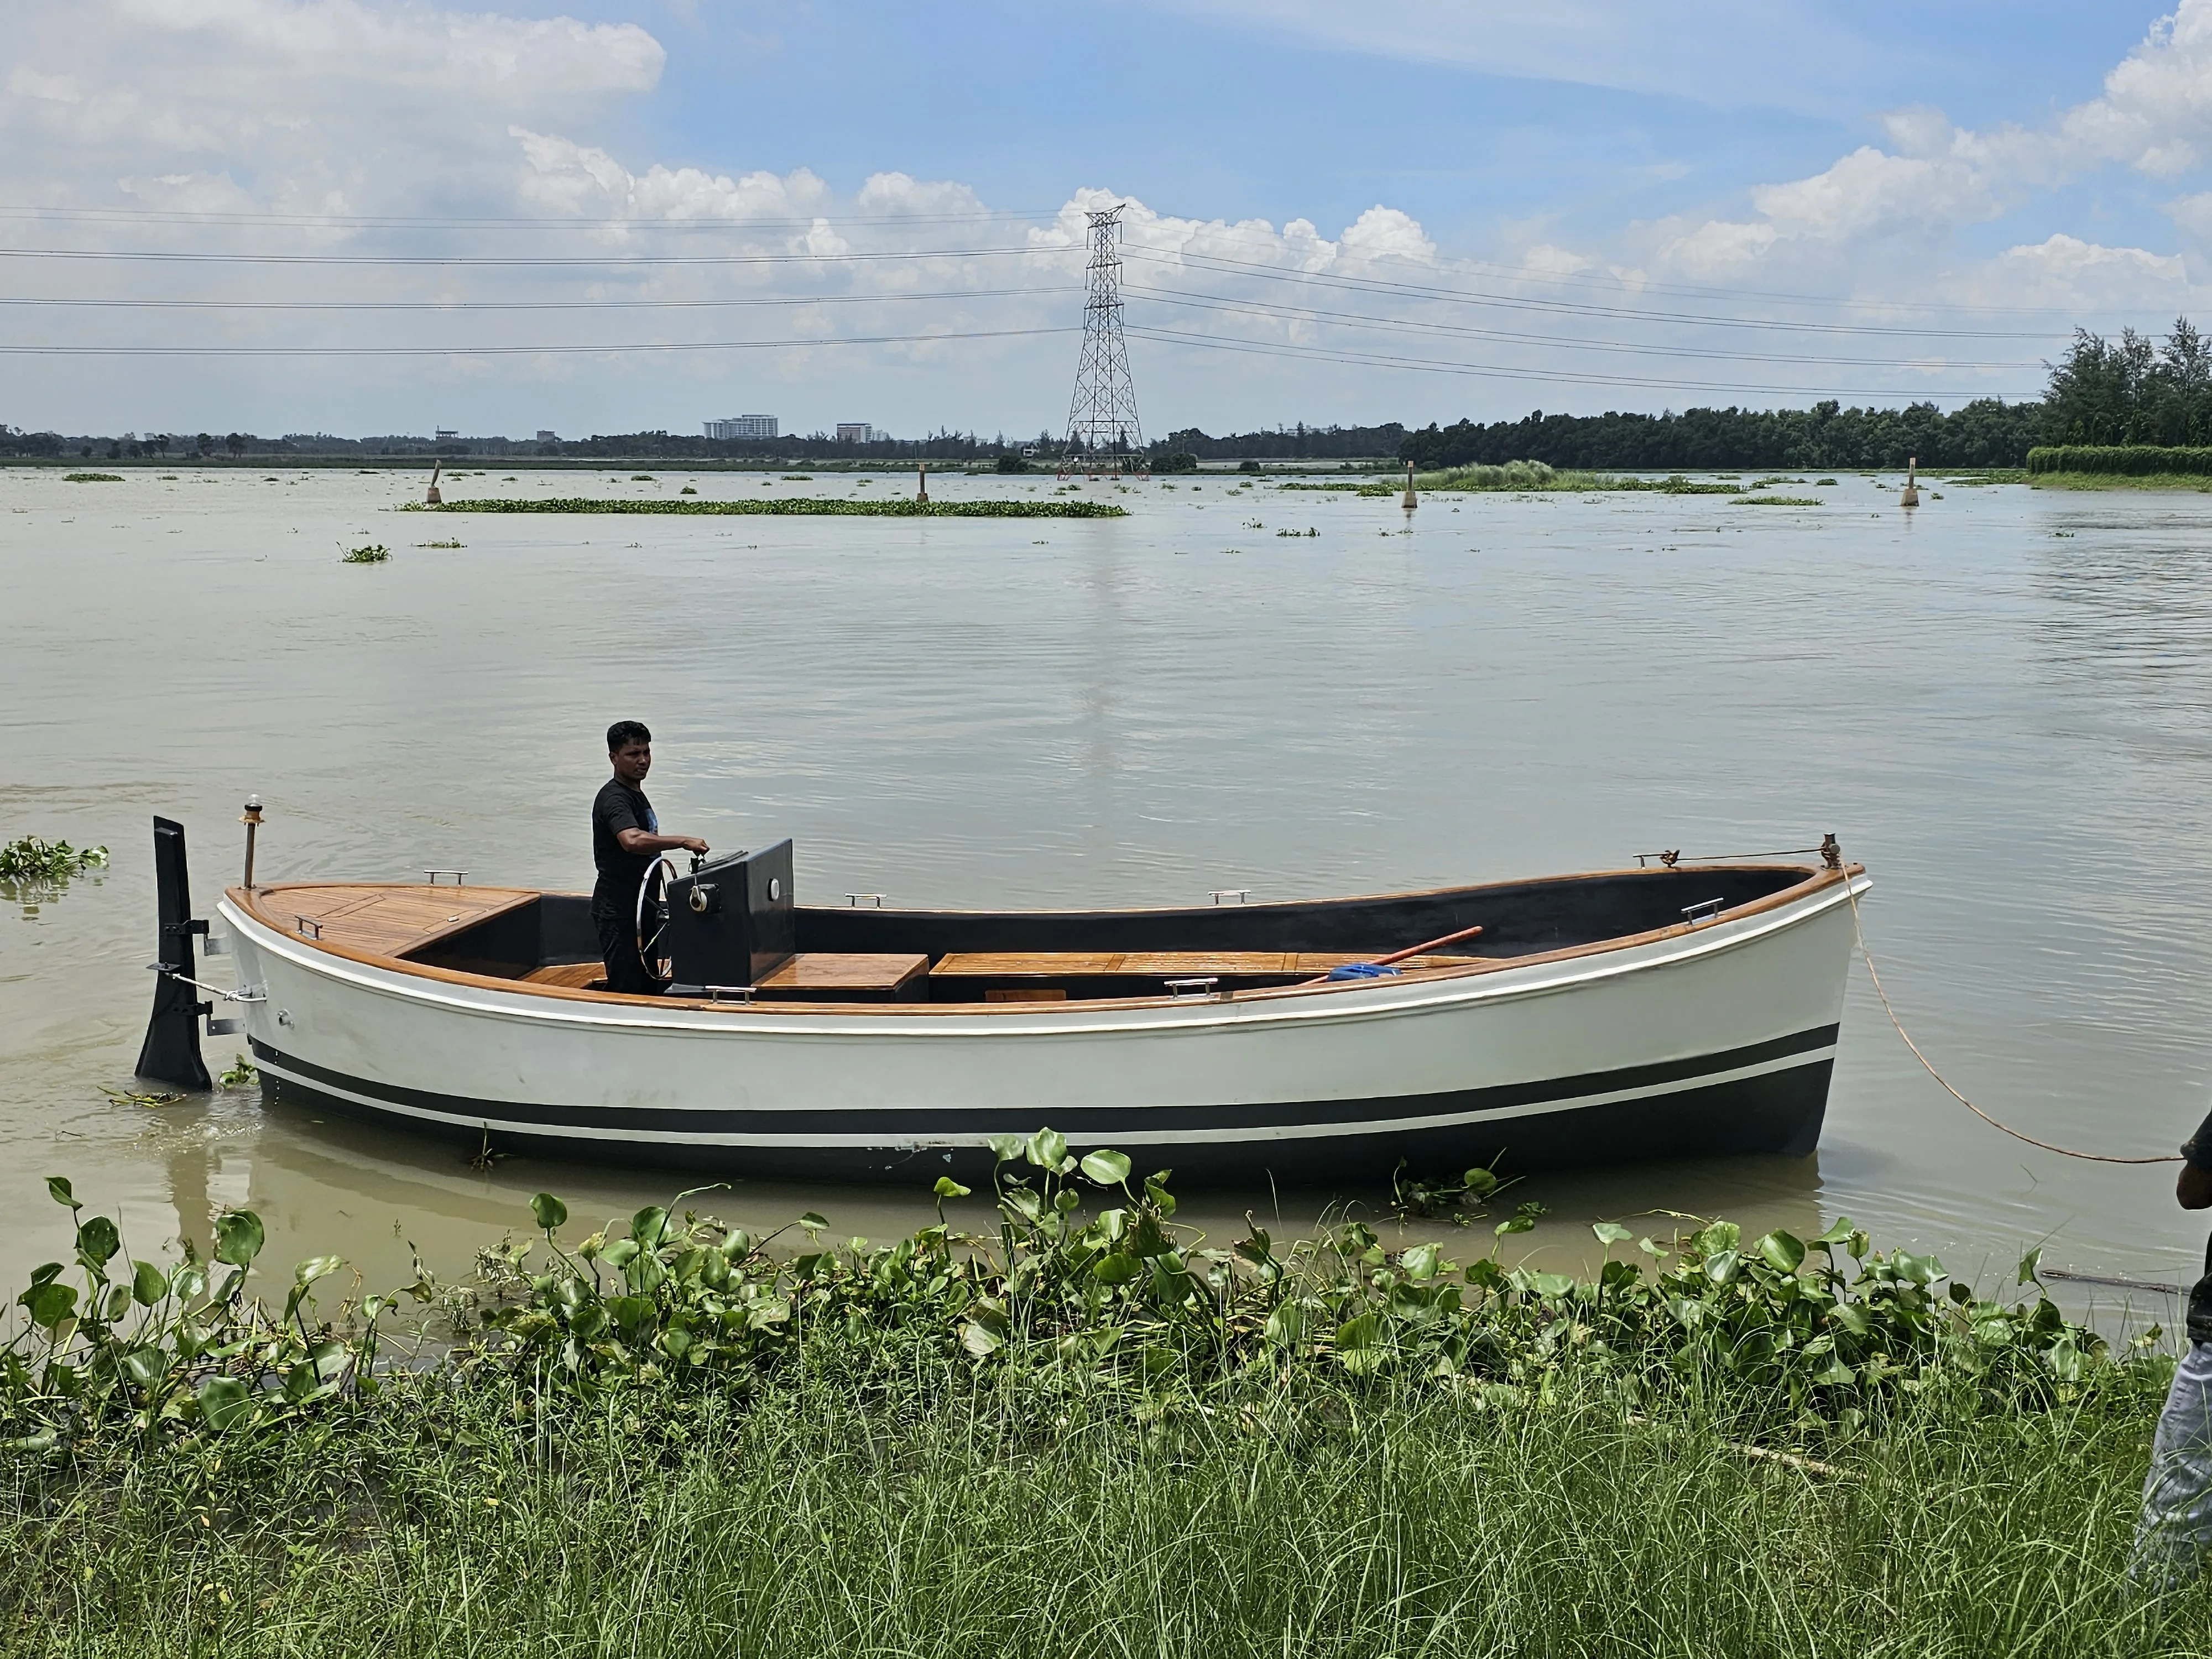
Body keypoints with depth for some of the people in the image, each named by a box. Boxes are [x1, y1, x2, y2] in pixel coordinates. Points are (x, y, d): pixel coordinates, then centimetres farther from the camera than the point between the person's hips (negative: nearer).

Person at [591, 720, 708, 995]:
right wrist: (682, 842, -34)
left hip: (639, 908, 10)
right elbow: (632, 841, -37)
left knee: (648, 989, 13)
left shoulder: (637, 795, 16)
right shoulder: (613, 798, -17)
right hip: (619, 912, -10)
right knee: (626, 991, -10)